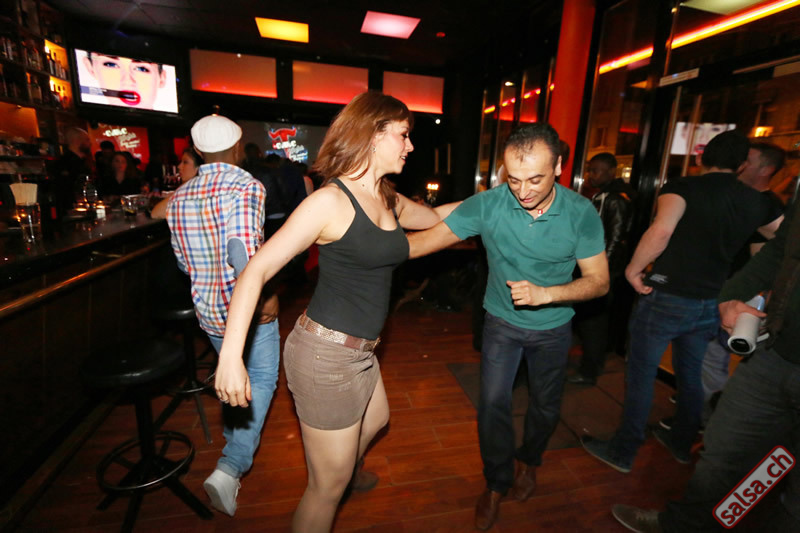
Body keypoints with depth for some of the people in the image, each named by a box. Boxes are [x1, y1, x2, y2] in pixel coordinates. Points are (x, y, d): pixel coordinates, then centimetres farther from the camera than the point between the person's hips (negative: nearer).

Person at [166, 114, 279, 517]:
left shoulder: (179, 197, 2)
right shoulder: (246, 187, -19)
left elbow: (184, 262, 10)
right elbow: (243, 255, -33)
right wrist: (267, 294, -20)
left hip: (207, 310, 7)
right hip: (248, 309, -6)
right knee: (261, 382, 13)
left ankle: (234, 443, 48)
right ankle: (230, 468, 4)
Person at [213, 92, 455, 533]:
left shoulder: (390, 201, 6)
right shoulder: (331, 201, -19)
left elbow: (436, 217, 24)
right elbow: (256, 270, -21)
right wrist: (231, 356, -27)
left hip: (359, 351, 9)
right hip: (326, 353, -9)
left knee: (376, 420, 36)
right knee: (329, 486, 10)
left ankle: (348, 469, 68)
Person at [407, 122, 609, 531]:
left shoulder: (581, 213, -20)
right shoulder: (487, 205, -23)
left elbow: (598, 281, -17)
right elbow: (430, 238, -21)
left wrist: (544, 293, -34)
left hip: (553, 328, 1)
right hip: (501, 321, -1)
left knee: (546, 406, 18)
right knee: (492, 404, 0)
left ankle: (528, 461, 51)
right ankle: (496, 482, 30)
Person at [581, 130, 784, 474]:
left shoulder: (684, 187, -11)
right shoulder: (756, 202, 7)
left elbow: (661, 230, -30)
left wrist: (633, 269, -18)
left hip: (666, 297, -5)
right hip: (712, 304, 6)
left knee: (641, 375, 6)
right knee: (692, 376, 21)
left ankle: (623, 452, 19)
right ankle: (681, 444, 41)